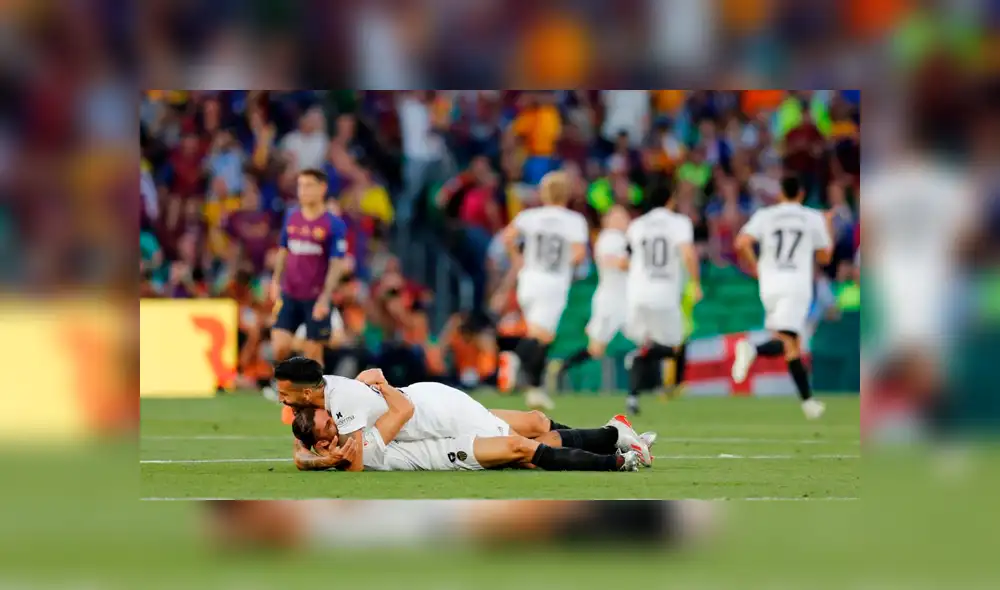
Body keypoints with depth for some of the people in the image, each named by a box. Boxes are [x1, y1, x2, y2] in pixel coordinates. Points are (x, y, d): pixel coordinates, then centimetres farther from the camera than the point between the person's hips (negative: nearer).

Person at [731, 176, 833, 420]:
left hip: (770, 283, 3)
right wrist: (826, 229, 29)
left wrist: (754, 267, 10)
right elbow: (824, 257, 14)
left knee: (792, 344, 14)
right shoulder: (814, 219, 6)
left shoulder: (765, 216, 7)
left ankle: (808, 400, 13)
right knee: (787, 342, -15)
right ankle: (754, 349, -46)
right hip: (797, 284, -3)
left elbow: (741, 244, -7)